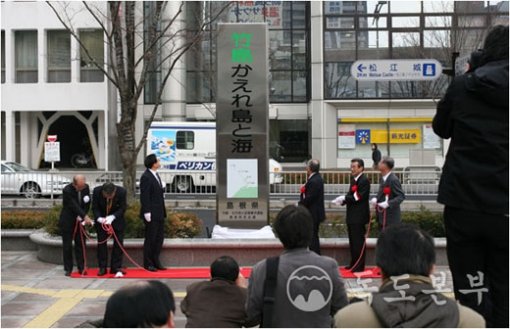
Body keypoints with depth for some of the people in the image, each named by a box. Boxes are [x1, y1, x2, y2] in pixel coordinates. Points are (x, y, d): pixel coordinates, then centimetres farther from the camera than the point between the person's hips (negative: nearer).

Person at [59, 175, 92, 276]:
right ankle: (68, 269, 8)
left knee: (81, 244, 5)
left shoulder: (86, 187, -7)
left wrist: (81, 216, -9)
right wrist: (85, 217, -39)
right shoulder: (67, 190, -24)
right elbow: (74, 205, -31)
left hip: (79, 220, 4)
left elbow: (87, 203, 2)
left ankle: (81, 268, 11)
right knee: (67, 245, 1)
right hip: (67, 221, -4)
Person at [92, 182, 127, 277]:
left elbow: (122, 208, -18)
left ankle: (116, 267, 3)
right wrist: (99, 218, -32)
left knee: (118, 243, -3)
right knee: (101, 243, 1)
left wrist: (113, 217, -33)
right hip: (101, 220, 0)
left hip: (117, 219, 0)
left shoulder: (122, 192, -28)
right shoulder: (97, 191, -25)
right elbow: (95, 208, -14)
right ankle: (102, 268, 8)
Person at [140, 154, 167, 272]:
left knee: (159, 238, 12)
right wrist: (147, 212, -20)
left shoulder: (156, 175, 14)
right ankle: (148, 263, 8)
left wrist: (163, 211, 16)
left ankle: (156, 262, 21)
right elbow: (144, 196, -17)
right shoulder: (146, 177, -14)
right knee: (150, 238, -1)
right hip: (152, 213, -9)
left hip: (159, 213, 9)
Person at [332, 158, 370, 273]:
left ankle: (359, 266, 4)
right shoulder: (354, 179, 14)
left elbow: (359, 197, -21)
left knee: (358, 241, -3)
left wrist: (344, 198, -18)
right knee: (352, 241, 15)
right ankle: (354, 263, 24)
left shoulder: (364, 181, -14)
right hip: (352, 216, 9)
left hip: (359, 217, -9)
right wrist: (342, 200, -4)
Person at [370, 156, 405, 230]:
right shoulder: (382, 178, 9)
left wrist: (388, 203, -29)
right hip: (382, 216, 9)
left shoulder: (393, 180, -18)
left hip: (391, 217, -9)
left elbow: (401, 196, -19)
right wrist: (375, 199, 0)